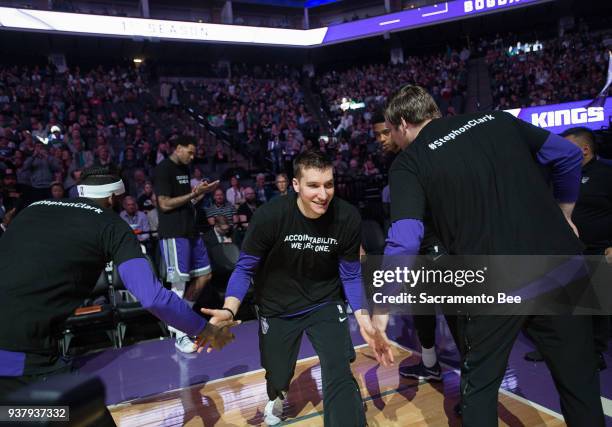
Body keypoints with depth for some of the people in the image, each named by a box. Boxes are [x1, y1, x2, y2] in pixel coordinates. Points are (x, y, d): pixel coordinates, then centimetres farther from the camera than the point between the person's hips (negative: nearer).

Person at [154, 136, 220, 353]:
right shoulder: (163, 169, -10)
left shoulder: (184, 169, 17)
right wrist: (194, 193, -15)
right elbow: (165, 204, -17)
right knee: (179, 282, -6)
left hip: (190, 231, 9)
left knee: (204, 275, 12)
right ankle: (180, 335, 5)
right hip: (173, 234, -9)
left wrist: (202, 192, 8)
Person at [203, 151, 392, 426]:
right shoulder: (269, 215, -27)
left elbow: (351, 275, -7)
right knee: (278, 376, 19)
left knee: (340, 377, -18)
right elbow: (245, 268, -15)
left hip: (326, 304, 0)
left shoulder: (348, 218, -21)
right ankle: (276, 398, 58)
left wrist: (363, 319, -22)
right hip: (277, 309, 0)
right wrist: (229, 311, -32)